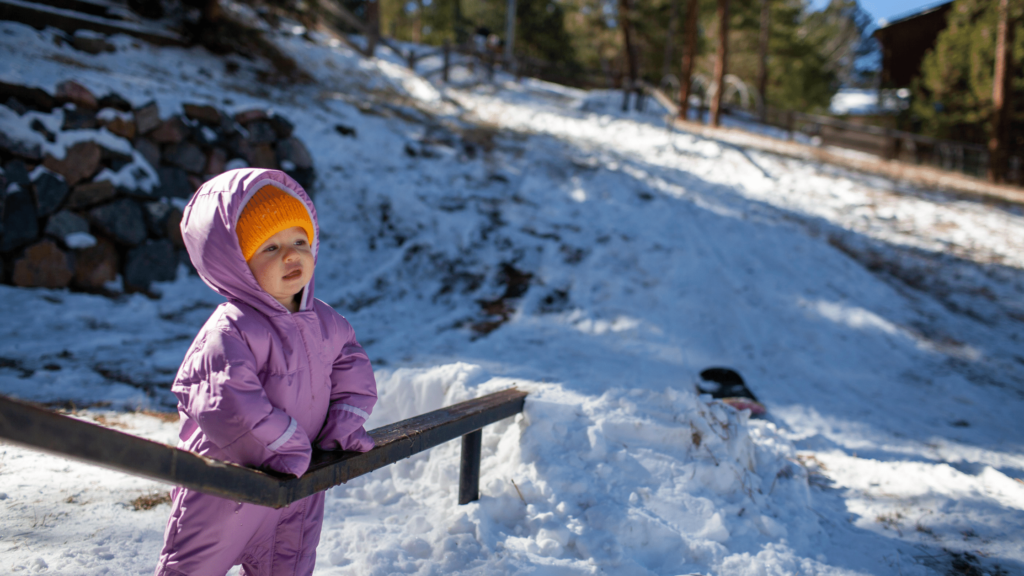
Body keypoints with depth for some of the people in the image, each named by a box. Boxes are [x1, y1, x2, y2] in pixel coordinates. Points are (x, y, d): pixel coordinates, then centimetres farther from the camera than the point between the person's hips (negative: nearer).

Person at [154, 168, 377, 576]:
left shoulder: (325, 323, 1)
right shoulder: (230, 332, -24)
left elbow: (352, 369, 11)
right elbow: (229, 402, -33)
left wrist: (343, 426, -2)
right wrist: (286, 444, -28)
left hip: (297, 480, 6)